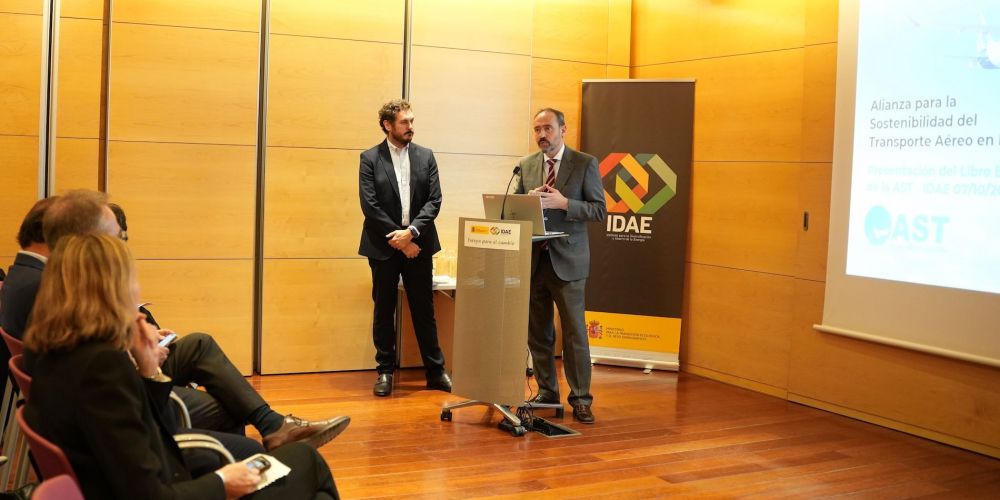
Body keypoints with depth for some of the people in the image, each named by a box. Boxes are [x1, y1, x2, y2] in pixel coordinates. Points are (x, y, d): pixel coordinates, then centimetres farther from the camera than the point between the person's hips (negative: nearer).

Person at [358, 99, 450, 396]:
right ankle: (385, 371, 17)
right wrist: (398, 239, -12)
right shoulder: (370, 158, -1)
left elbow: (434, 200, -1)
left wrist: (411, 232, -14)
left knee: (424, 310, 6)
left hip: (417, 244, 2)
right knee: (383, 310, 7)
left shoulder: (425, 157, 6)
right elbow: (370, 206, -8)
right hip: (384, 247, -2)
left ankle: (436, 371, 13)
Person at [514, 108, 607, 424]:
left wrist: (563, 202, -18)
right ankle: (546, 392, 22)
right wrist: (529, 199, -10)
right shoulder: (526, 165, 10)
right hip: (533, 259, 4)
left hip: (567, 260, -4)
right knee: (537, 332, 9)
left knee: (574, 332, -1)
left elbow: (600, 210, -5)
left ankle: (580, 399, 7)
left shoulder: (585, 164, -1)